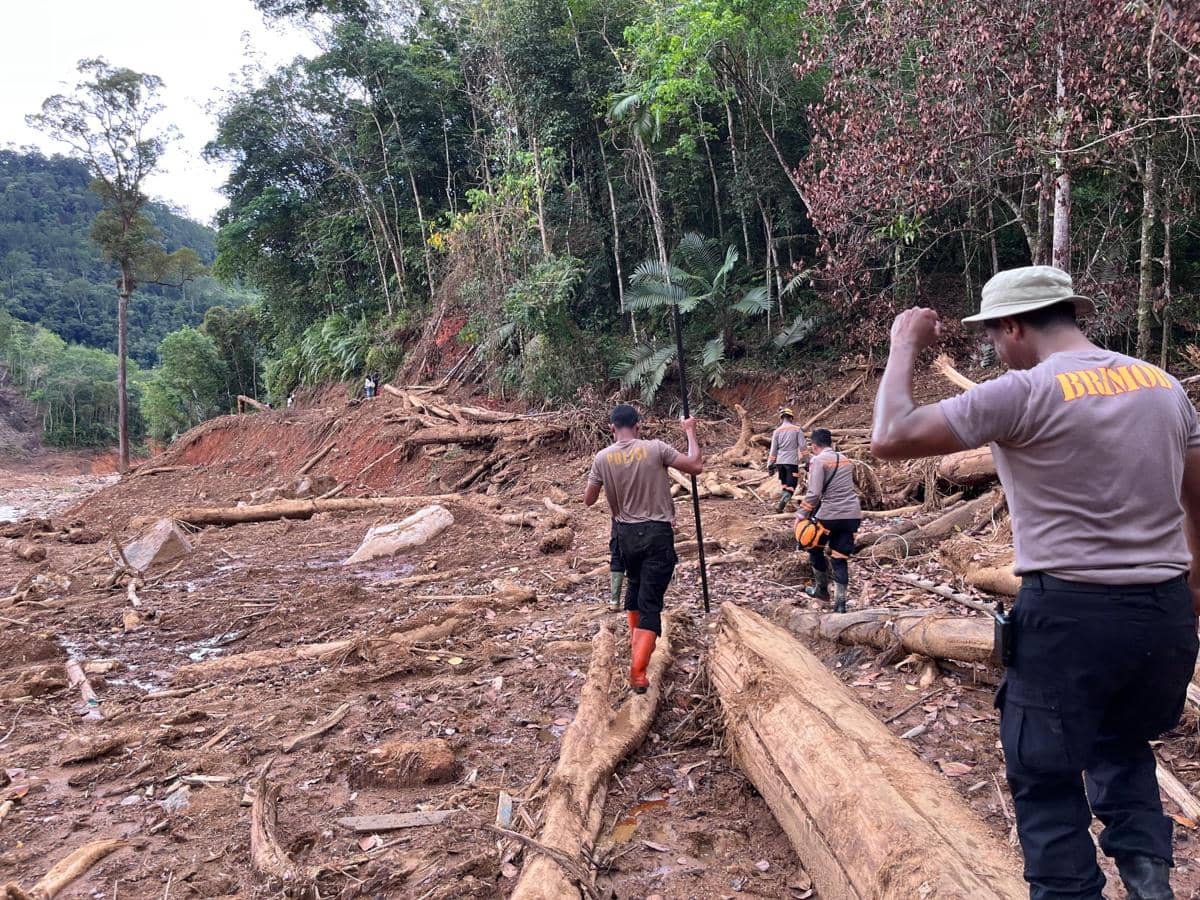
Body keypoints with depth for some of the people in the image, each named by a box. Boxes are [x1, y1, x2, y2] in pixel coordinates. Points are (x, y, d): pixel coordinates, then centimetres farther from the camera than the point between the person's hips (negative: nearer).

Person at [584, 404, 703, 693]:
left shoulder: (603, 458, -2)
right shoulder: (655, 448, -10)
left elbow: (588, 500, 6)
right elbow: (696, 466, -6)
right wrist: (690, 432, 6)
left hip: (626, 534, 4)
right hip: (657, 533, -3)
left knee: (635, 584, 28)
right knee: (651, 599, -4)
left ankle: (636, 638, 45)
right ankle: (638, 669, -13)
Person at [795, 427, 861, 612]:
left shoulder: (818, 460, -7)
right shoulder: (846, 460, 13)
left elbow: (814, 493, -16)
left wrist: (801, 514, -9)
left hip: (830, 514, -5)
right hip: (853, 514, 5)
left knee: (815, 548, 20)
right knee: (841, 558, 7)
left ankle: (822, 589, 29)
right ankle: (840, 603, 0)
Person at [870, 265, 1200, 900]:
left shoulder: (1025, 392, -14)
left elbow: (889, 439, -16)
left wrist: (904, 348, -2)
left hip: (1070, 611, -7)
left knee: (1046, 777, 11)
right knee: (1124, 746, 30)